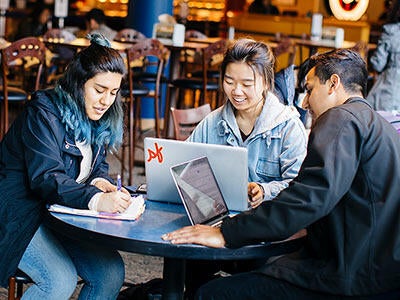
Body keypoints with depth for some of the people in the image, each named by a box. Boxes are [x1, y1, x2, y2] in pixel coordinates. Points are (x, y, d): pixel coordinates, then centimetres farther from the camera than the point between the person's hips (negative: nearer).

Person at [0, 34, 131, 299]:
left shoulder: (98, 119, 7)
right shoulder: (43, 113, -18)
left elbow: (98, 165, 16)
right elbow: (45, 178, -28)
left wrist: (99, 182, -11)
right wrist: (96, 200, -43)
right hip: (22, 215, -7)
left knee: (112, 272, -11)